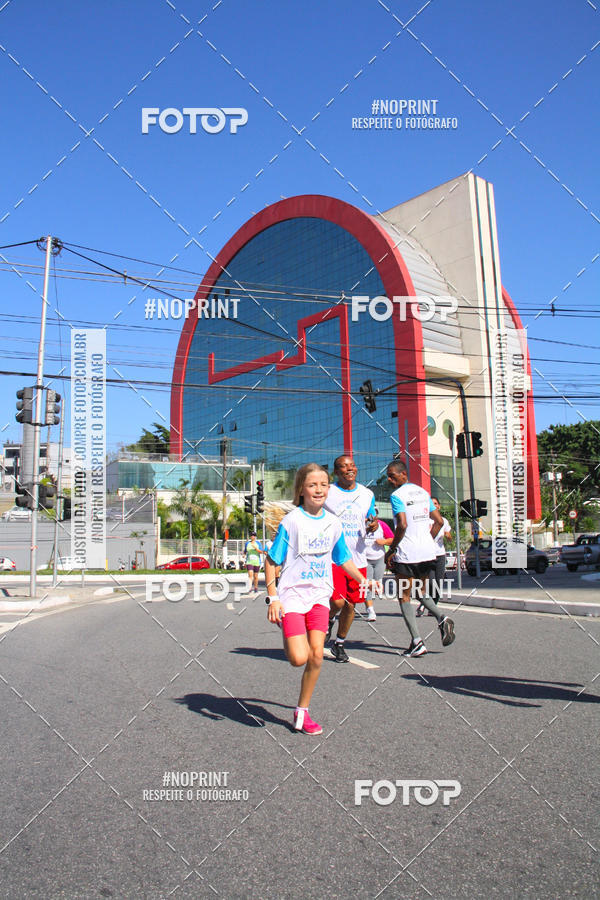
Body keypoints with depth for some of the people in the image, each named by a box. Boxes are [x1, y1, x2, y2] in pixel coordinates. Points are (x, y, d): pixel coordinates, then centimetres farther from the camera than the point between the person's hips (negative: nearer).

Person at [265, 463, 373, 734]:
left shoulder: (333, 523, 5)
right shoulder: (292, 521, -9)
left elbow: (343, 558, 18)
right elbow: (271, 561, -6)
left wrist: (362, 579, 4)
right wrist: (273, 598, -12)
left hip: (320, 596, 4)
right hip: (292, 594, -4)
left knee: (316, 656, -1)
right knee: (299, 658, -14)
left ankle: (302, 711, 16)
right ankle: (289, 639, 21)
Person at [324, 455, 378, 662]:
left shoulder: (367, 494, 9)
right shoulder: (326, 493, -2)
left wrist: (373, 526, -5)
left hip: (357, 558, 4)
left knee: (350, 604, 9)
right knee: (337, 602, -16)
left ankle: (339, 644, 29)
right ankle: (328, 619, 19)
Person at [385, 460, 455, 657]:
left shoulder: (397, 495, -10)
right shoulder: (423, 492, 13)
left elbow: (402, 525, -21)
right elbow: (439, 521, 13)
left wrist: (391, 550, -11)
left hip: (406, 554, -7)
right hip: (428, 552, 7)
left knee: (404, 597, 3)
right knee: (421, 591, 24)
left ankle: (417, 642, -3)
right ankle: (442, 619, 0)